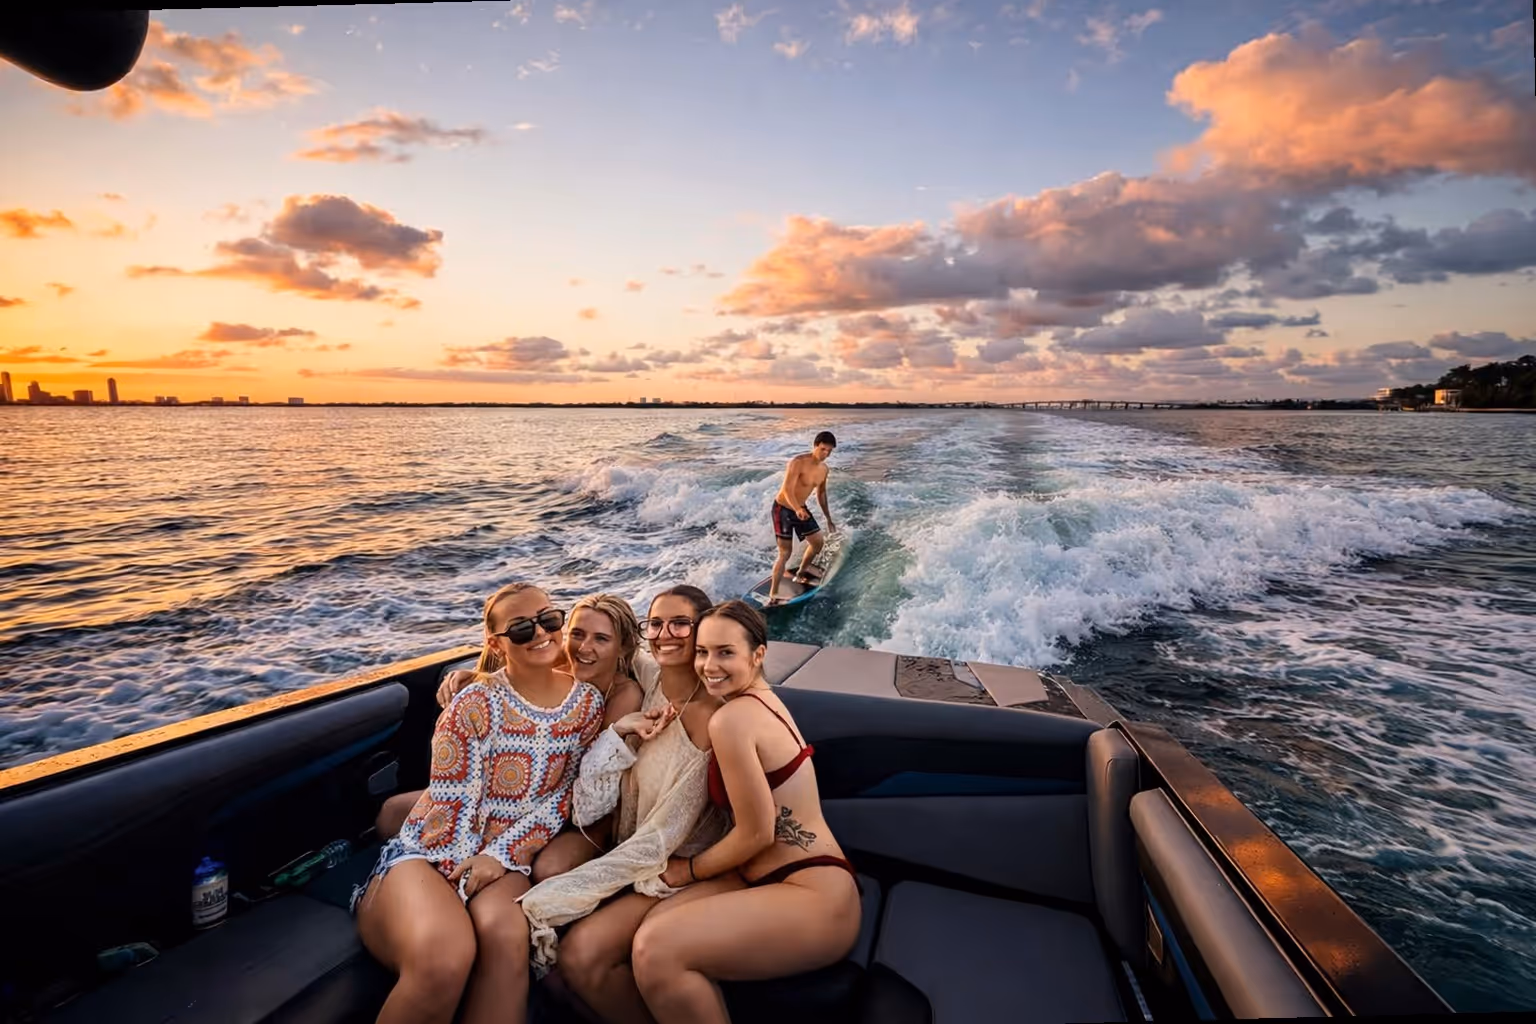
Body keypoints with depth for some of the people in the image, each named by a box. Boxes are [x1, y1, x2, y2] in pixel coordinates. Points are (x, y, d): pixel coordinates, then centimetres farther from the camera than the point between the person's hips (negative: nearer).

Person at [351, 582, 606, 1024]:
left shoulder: (587, 701, -1)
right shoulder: (476, 703, -12)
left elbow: (560, 799, 0)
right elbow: (451, 807, -11)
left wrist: (500, 856, -10)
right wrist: (468, 874, -13)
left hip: (504, 859, 3)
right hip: (429, 853, -2)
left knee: (506, 936, -33)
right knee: (444, 958, -34)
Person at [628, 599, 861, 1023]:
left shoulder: (731, 719, -19)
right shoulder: (761, 700, 10)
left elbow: (757, 833, -17)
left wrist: (690, 869, 2)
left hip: (816, 898, -9)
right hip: (775, 878, 9)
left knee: (655, 951, -23)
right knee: (654, 927, -8)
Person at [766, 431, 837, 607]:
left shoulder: (824, 469, 0)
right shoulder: (798, 462, -24)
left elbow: (821, 493, 15)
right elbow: (787, 489, -34)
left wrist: (829, 519, 19)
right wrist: (797, 510, -51)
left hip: (801, 509, 8)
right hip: (783, 508, -8)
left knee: (818, 542, 12)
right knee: (785, 553, -10)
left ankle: (799, 575, 34)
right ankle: (773, 595, -5)